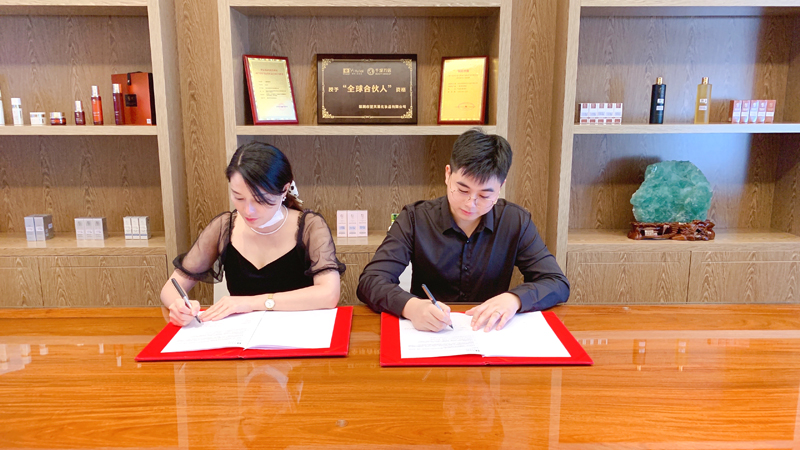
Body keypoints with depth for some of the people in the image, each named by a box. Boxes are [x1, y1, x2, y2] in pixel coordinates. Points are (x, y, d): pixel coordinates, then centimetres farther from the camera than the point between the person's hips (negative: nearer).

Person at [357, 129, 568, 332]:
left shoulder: (516, 222, -4)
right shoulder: (415, 219, -9)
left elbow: (558, 284, -4)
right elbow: (370, 282, -15)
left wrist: (514, 299, -24)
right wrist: (411, 306, -36)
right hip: (428, 336, -1)